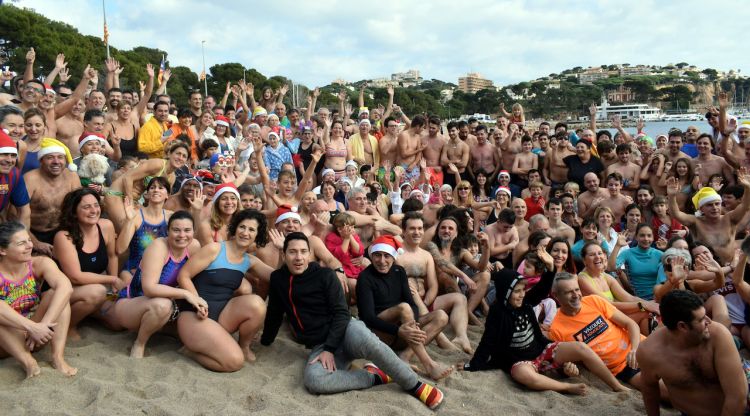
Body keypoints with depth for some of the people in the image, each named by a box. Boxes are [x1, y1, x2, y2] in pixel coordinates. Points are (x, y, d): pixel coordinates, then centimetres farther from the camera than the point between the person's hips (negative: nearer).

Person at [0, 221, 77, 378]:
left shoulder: (39, 264, -10)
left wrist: (43, 325, -40)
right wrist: (32, 327, -45)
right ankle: (28, 361, -31)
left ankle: (58, 357, -26)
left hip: (36, 335, 2)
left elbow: (65, 287, -30)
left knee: (56, 293, -21)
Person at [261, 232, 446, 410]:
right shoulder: (278, 279, 9)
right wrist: (264, 341, 30)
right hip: (319, 345, 3)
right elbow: (274, 314, 22)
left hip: (345, 329, -3)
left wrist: (329, 348, -18)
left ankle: (416, 386, -24)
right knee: (313, 380, -34)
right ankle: (375, 376, -16)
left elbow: (341, 313, -8)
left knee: (365, 340, -41)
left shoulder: (325, 275, -3)